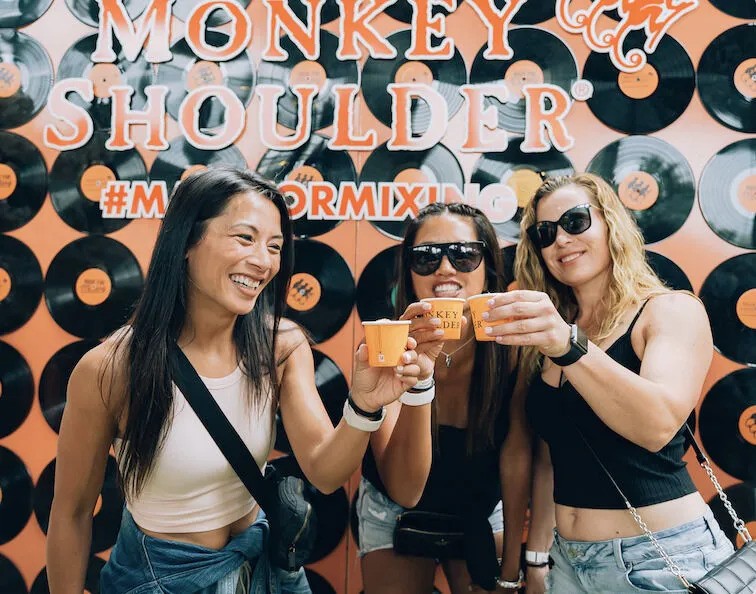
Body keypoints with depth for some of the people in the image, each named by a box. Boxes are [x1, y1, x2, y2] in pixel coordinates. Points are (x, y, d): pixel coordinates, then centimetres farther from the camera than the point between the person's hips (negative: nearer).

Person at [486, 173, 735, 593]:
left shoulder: (673, 310, -10)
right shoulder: (549, 335, 5)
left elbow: (659, 425, -27)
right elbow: (550, 457, 9)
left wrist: (569, 347, -39)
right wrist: (538, 558, 9)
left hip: (663, 558, -5)